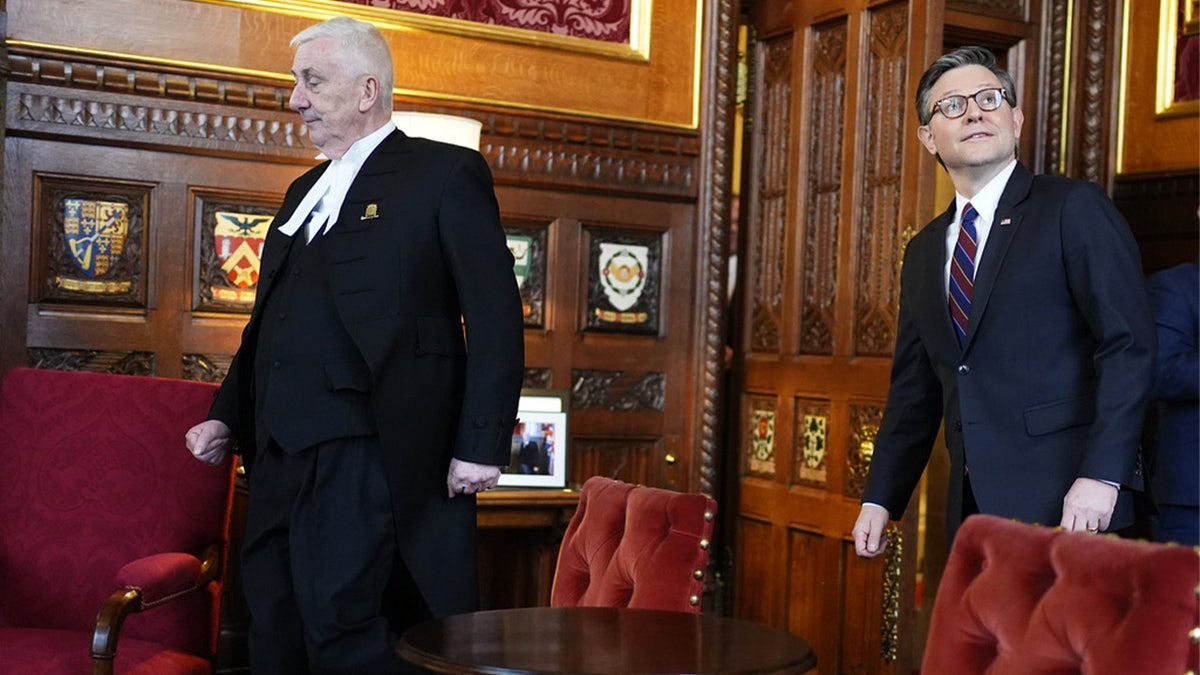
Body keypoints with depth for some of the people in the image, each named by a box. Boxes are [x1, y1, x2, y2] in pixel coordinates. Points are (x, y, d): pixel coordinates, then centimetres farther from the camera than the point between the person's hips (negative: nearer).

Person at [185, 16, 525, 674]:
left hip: (366, 450, -8)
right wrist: (228, 417, 17)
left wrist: (482, 445, -14)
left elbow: (496, 318, -8)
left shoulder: (445, 174, -1)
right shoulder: (304, 192, 23)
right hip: (280, 452, 8)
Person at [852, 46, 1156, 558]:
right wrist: (880, 499, 10)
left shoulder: (1074, 208, -2)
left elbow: (1128, 345, -11)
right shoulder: (924, 252, 16)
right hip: (974, 507, 6)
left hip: (1066, 502, -6)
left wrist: (1102, 476, -20)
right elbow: (914, 390, 18)